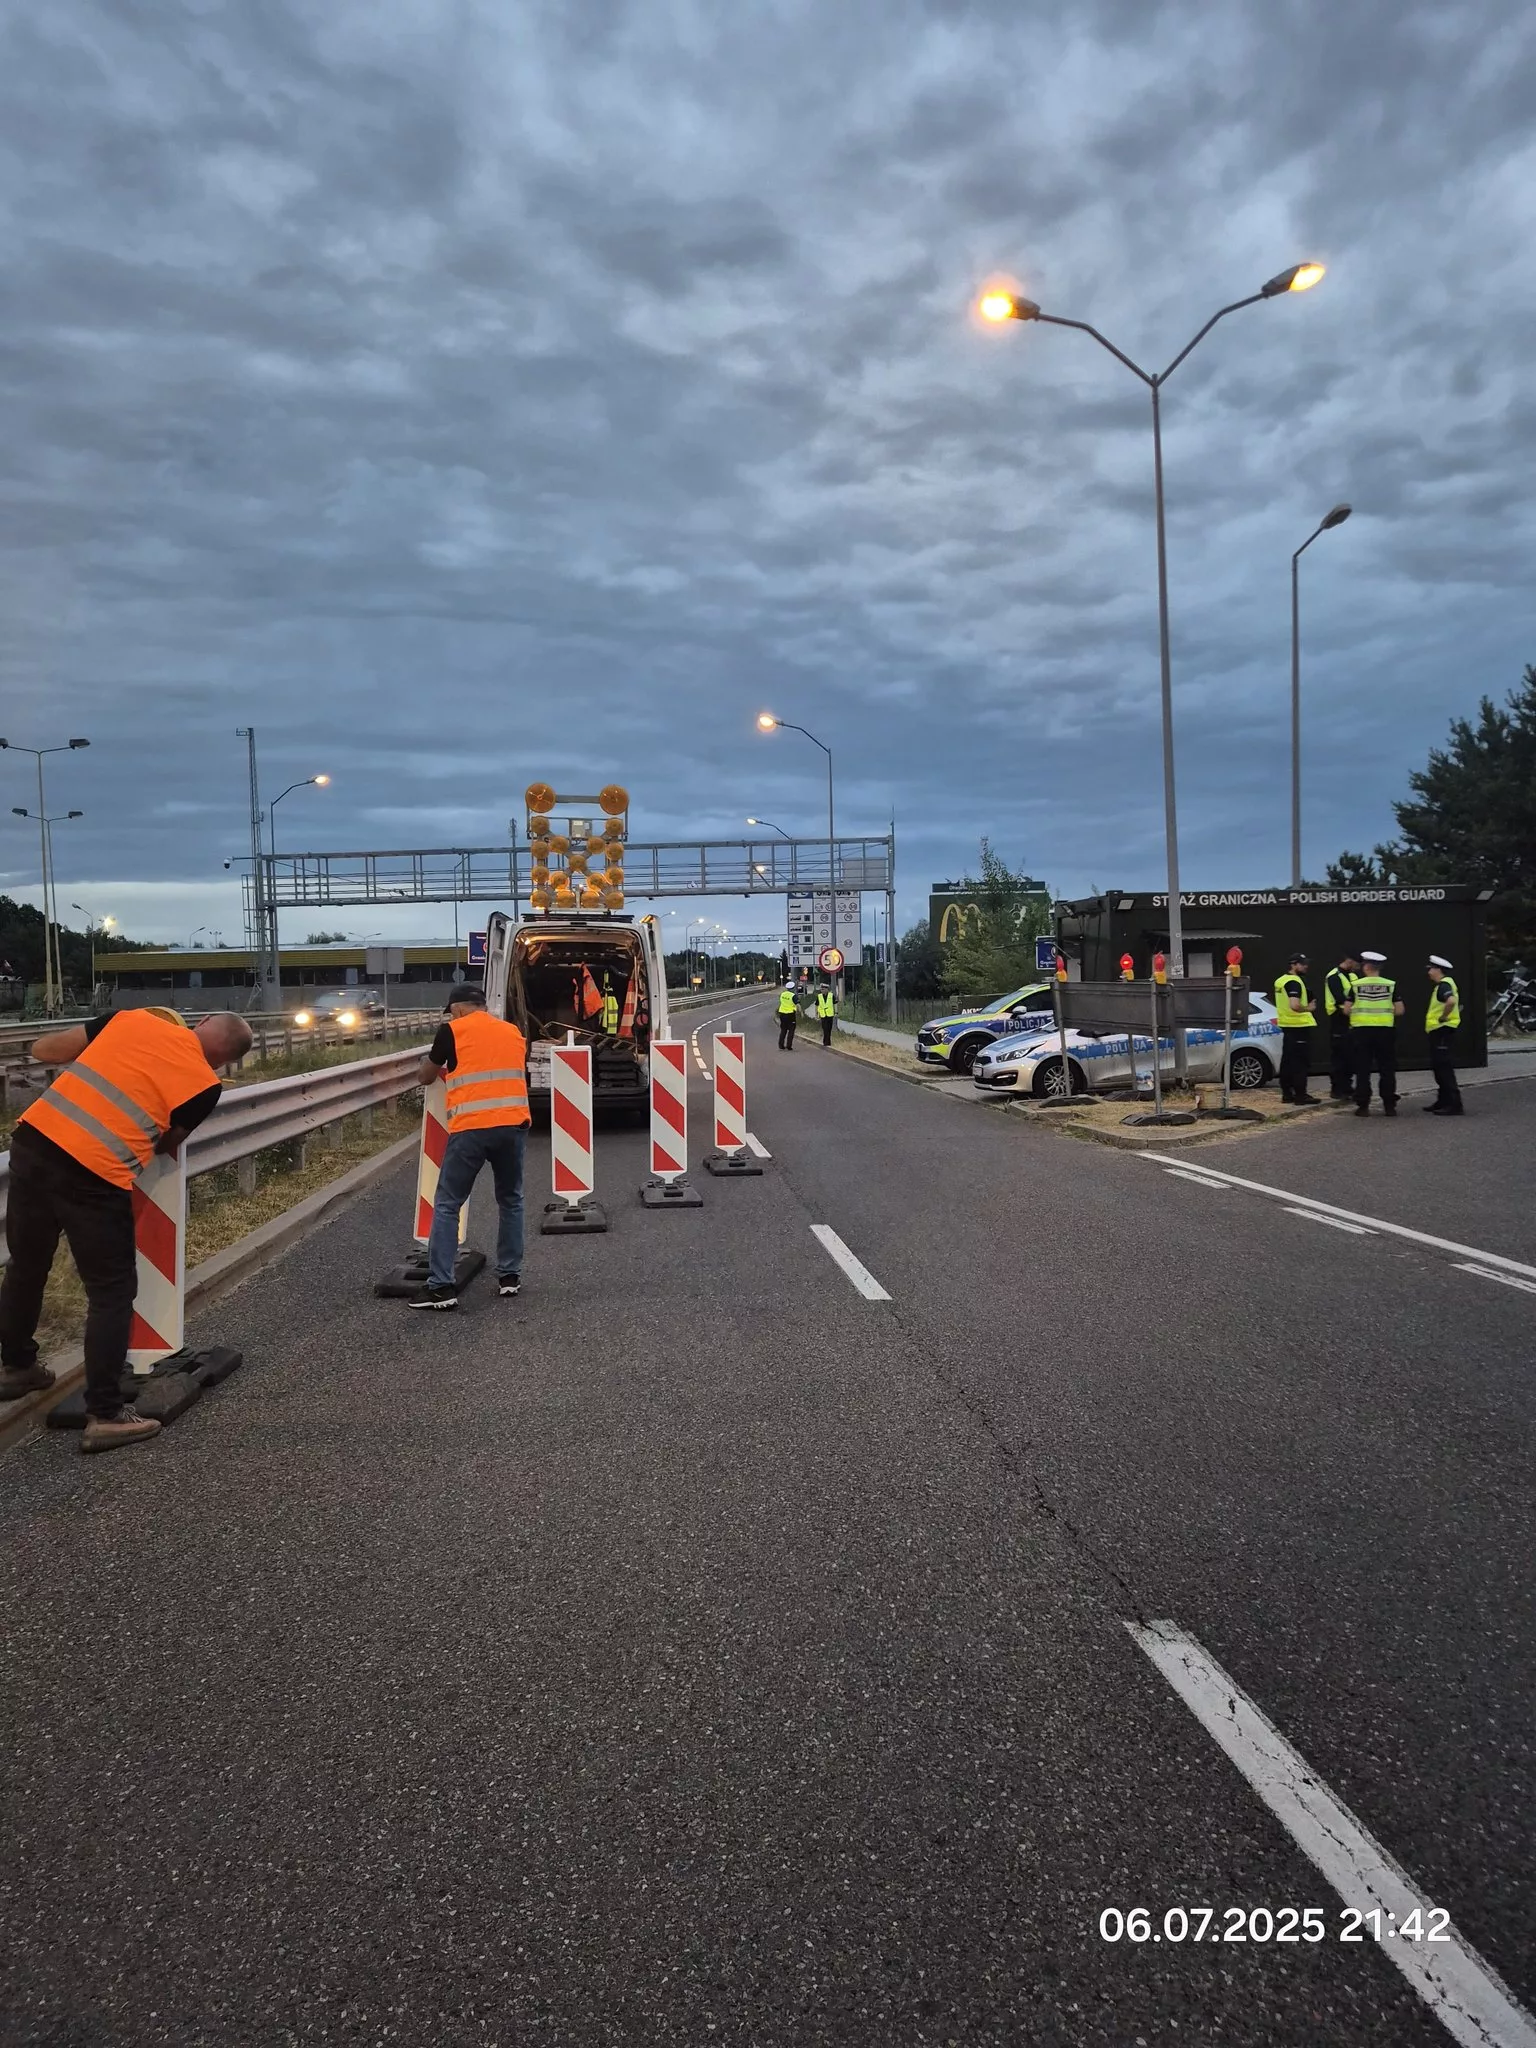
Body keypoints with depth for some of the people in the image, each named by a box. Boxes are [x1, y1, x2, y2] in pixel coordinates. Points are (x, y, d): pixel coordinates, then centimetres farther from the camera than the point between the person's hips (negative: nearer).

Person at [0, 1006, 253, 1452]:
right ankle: (105, 1416, 10)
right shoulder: (204, 1084, 0)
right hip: (93, 1175, -6)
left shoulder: (132, 1018, 10)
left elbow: (42, 1050, 15)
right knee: (112, 1293, 9)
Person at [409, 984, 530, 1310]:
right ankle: (509, 1275, 23)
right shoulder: (513, 1032, 18)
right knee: (510, 1200, 20)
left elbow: (426, 1076, 17)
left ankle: (441, 1287, 1)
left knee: (447, 1205, 4)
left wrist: (447, 1072, 41)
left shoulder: (452, 1030, 6)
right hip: (513, 1124, 4)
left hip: (471, 1128, -4)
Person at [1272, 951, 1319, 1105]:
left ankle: (1287, 1093, 15)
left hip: (1287, 1025, 10)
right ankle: (1300, 1094, -4)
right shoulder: (1294, 982, -17)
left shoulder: (1280, 981, 13)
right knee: (1301, 1062, -5)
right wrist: (1308, 1008, -14)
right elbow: (1295, 1006, -30)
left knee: (1287, 1060, 11)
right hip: (1299, 1026, -10)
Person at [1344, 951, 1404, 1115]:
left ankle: (1363, 1106, 3)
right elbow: (1399, 1010, -1)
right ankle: (1390, 1106, 9)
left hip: (1361, 1031, -1)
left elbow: (1347, 1009, -4)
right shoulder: (1391, 985, 0)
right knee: (1387, 1070, 9)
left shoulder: (1356, 985, -2)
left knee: (1362, 1070, 4)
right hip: (1385, 1031, 1)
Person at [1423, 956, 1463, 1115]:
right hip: (1438, 1032, 11)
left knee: (1444, 1068, -10)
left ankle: (1454, 1104, -11)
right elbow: (1458, 1004, 29)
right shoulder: (1443, 985, 17)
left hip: (1442, 1031, -11)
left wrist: (1443, 1017, -23)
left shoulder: (1444, 985, -15)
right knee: (1438, 1067, 17)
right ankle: (1443, 1101, 26)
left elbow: (1451, 1001, -36)